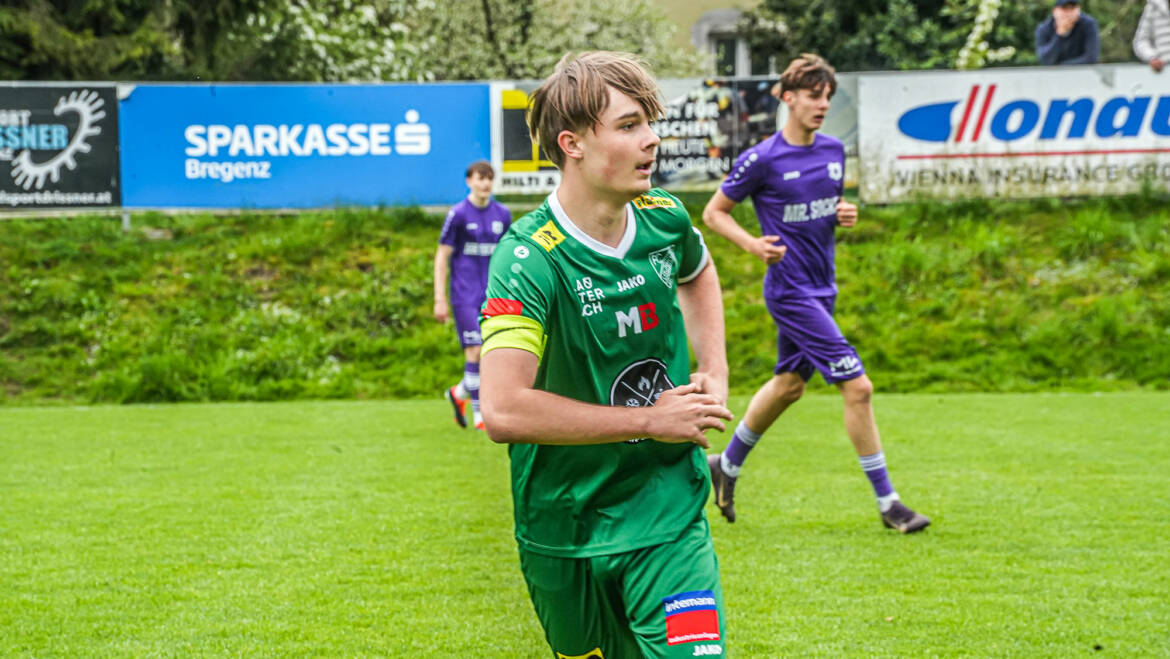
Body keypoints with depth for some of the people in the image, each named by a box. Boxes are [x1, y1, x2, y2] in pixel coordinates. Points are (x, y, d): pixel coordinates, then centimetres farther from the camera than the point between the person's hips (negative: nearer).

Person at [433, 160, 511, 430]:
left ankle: (459, 393, 25)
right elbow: (442, 257, -2)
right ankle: (478, 413, -2)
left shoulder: (503, 214, 9)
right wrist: (440, 300, -6)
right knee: (475, 351, -11)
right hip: (465, 294, -4)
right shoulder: (458, 214, -4)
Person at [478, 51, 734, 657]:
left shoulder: (663, 219, -2)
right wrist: (651, 421, -23)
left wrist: (713, 370, 8)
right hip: (563, 532, -3)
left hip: (669, 517, 3)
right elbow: (503, 410, -32)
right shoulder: (529, 259, -20)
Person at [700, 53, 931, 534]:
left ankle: (728, 465, 41)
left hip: (822, 287, 8)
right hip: (790, 291, -8)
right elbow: (713, 212, -3)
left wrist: (845, 214, -1)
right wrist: (752, 244, -19)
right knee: (858, 387, -12)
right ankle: (886, 502, -4)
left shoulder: (833, 150, 6)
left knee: (788, 385, 21)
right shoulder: (763, 159, -13)